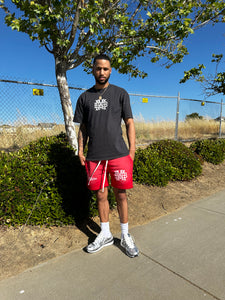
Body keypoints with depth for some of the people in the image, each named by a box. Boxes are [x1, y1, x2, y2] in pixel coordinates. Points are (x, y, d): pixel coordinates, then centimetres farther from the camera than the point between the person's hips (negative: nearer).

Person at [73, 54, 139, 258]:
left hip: (118, 154, -2)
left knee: (121, 195, 5)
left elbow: (129, 123, 4)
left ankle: (125, 236, 25)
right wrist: (80, 150, 4)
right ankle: (105, 235, 30)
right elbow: (83, 127, 13)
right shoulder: (85, 97, 11)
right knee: (101, 195, 11)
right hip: (94, 156, 2)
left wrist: (132, 150, -4)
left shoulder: (120, 93, 6)